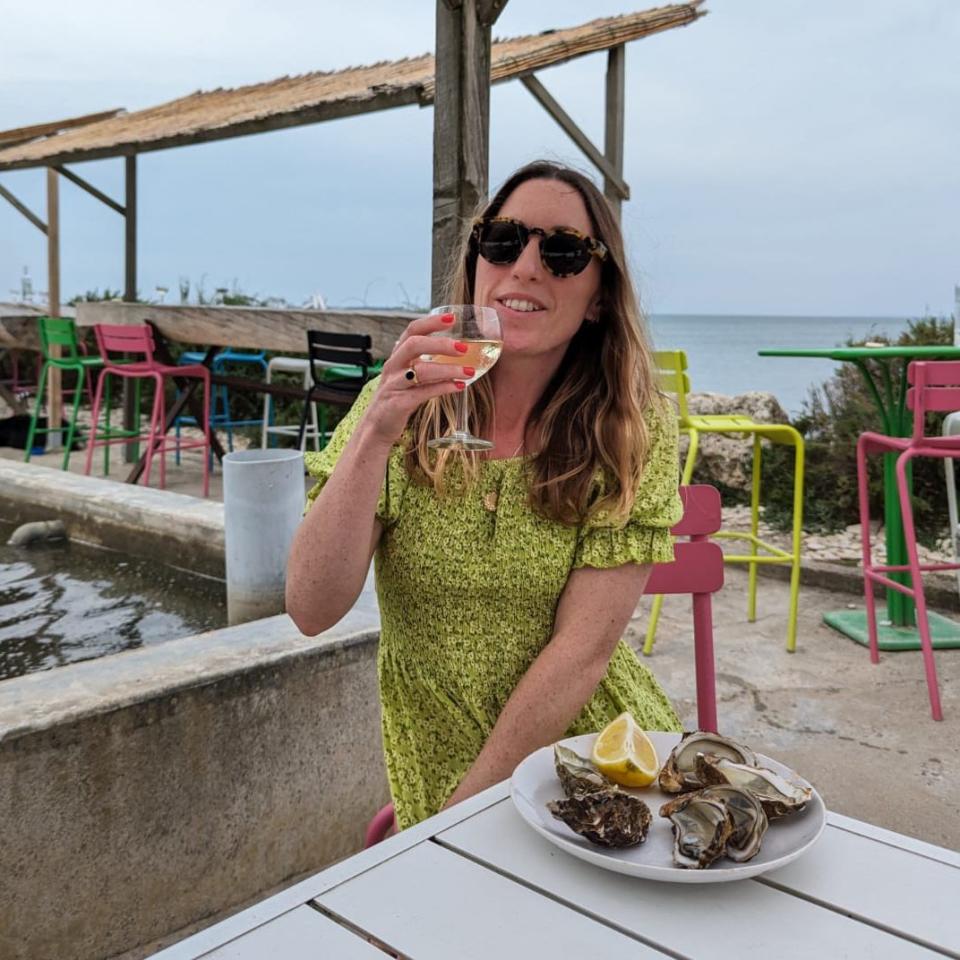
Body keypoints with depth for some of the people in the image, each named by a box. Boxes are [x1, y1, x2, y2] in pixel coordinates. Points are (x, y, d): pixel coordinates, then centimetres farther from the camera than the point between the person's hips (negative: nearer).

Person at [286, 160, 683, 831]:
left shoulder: (634, 428, -7)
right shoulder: (402, 405, -3)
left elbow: (584, 648, -13)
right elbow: (312, 611, -13)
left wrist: (462, 808, -15)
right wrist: (374, 436, -24)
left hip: (598, 751, 1)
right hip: (439, 753, 0)